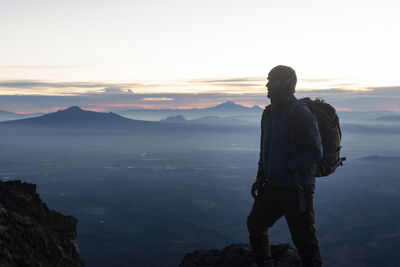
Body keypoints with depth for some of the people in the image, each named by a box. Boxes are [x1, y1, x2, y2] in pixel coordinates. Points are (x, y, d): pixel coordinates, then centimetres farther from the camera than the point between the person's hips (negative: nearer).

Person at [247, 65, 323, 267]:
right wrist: (260, 178, 13)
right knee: (255, 224, 18)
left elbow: (315, 153, -18)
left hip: (296, 188, -8)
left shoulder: (301, 115, -17)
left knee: (303, 239, 2)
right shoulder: (269, 113, 9)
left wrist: (286, 168, -15)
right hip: (273, 186, 9)